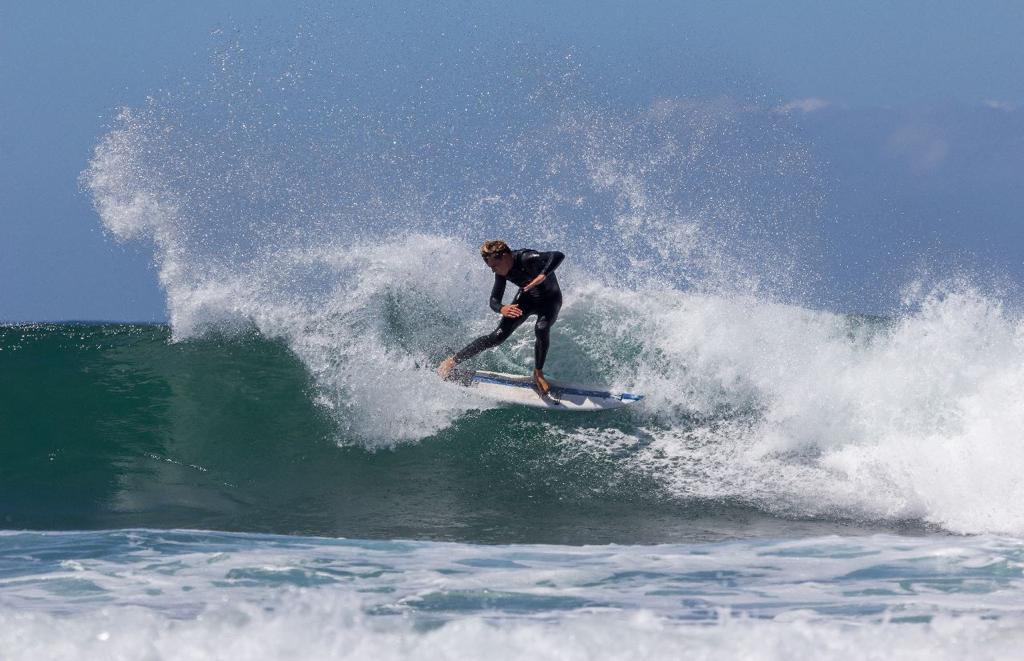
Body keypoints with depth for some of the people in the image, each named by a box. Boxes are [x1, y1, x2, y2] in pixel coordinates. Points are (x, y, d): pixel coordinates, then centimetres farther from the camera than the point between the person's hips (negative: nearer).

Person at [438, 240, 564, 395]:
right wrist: (501, 309, -34)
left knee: (541, 329, -34)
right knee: (499, 335, -9)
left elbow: (558, 256, -46)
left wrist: (542, 276, -59)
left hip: (550, 300, -4)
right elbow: (494, 300, -10)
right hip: (526, 299, 4)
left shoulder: (526, 259, -35)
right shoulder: (502, 272, -14)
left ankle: (538, 373, -13)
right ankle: (454, 360, -3)